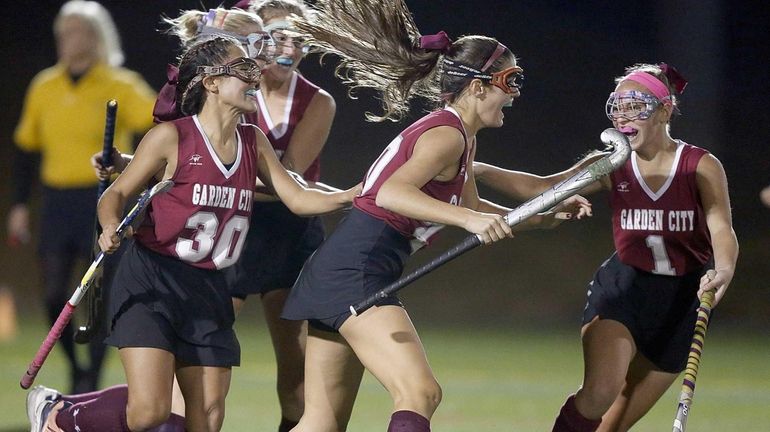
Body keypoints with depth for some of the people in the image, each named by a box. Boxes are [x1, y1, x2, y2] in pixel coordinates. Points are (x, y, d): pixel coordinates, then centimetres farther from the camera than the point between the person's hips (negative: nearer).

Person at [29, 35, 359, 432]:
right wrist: (110, 227, -23)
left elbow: (297, 198, 11)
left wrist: (353, 196, -5)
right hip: (151, 284, -6)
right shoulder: (171, 137, -8)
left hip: (208, 292, 6)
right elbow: (117, 194, -2)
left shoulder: (253, 143, 8)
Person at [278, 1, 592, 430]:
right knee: (421, 394, -22)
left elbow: (468, 207, 34)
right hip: (356, 270, -10)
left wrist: (544, 217, 25)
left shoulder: (461, 137, 18)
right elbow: (392, 193, -29)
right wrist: (469, 219, -37)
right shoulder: (447, 134, -12)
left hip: (338, 273, 10)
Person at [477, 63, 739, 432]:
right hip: (622, 289, 0)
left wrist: (723, 271, -42)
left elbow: (721, 229, -20)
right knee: (599, 393, -27)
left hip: (682, 302, 0)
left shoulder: (701, 167, -9)